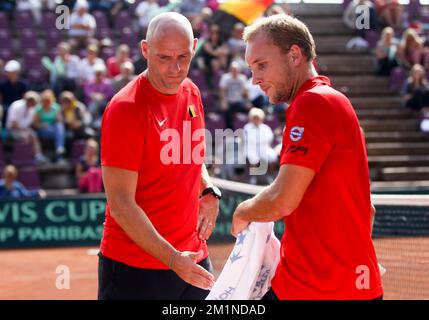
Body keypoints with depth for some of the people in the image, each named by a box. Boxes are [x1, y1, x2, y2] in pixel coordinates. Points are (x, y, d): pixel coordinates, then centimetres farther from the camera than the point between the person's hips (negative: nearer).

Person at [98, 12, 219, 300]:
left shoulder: (191, 93, 6)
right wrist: (172, 258, -22)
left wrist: (209, 192, 5)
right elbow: (120, 203, -18)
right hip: (133, 266, -7)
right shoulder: (125, 109, -16)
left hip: (193, 261, 7)